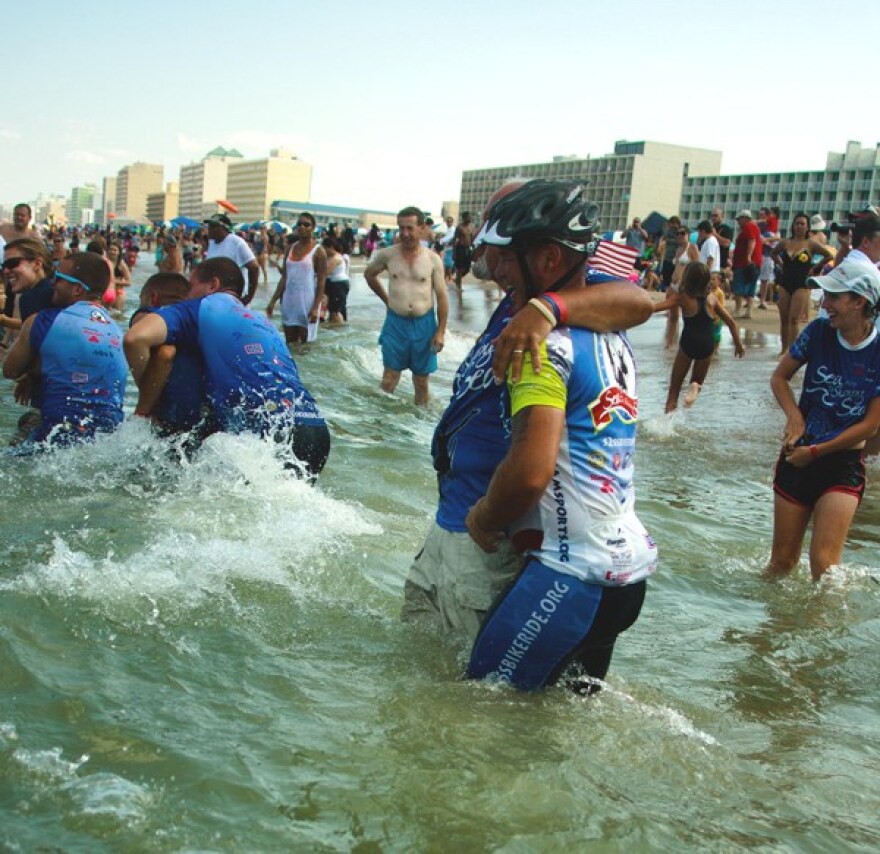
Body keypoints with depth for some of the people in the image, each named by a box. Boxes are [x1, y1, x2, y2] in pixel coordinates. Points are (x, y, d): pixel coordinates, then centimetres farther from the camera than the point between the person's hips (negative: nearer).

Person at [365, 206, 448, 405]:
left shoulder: (433, 259, -5)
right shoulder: (387, 255, -2)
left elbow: (441, 296, -2)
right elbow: (369, 274, 17)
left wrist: (441, 331, -6)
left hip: (424, 324, 0)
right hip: (395, 323, 0)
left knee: (421, 379, 10)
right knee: (389, 377, 1)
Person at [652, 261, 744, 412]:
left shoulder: (682, 297, -2)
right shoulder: (711, 298, 7)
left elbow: (656, 307, -16)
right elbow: (730, 322, 10)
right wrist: (738, 345, 20)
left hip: (688, 343, -3)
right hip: (707, 345, 3)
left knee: (674, 390, 9)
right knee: (697, 380, 24)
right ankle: (695, 387, -10)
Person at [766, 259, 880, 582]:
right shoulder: (819, 331, -5)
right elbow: (779, 377, 8)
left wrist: (816, 451, -9)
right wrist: (794, 416, -9)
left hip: (844, 462, -2)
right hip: (798, 456, 3)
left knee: (823, 563, -11)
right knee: (782, 560, 11)